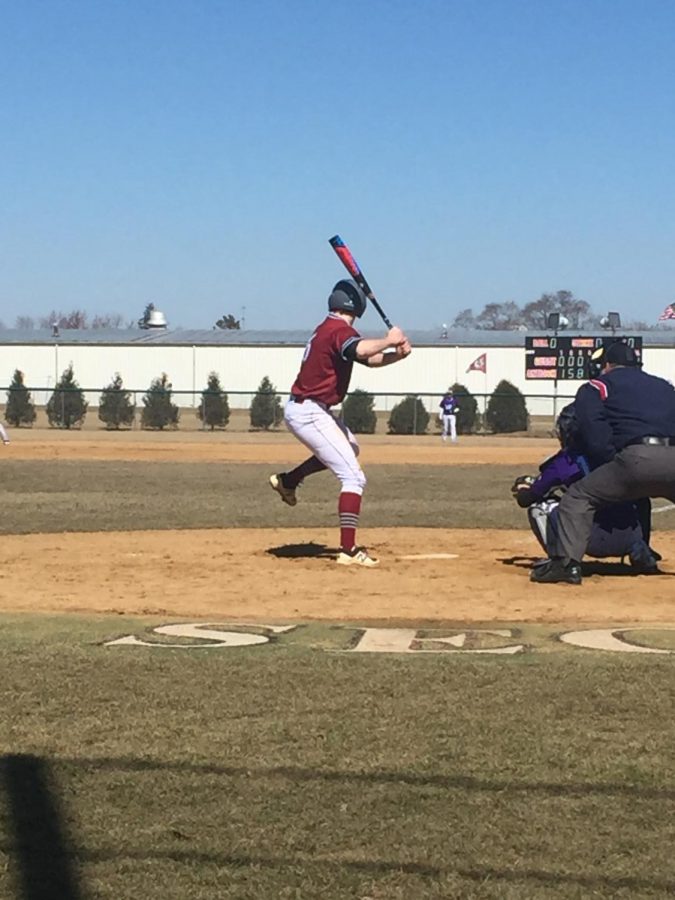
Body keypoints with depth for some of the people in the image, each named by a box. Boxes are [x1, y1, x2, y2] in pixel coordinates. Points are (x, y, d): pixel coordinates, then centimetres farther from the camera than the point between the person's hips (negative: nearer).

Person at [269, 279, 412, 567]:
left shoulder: (326, 329, 14)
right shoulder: (340, 330, -17)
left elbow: (370, 359, 14)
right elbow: (362, 350, -41)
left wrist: (397, 354, -3)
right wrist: (389, 339, -26)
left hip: (302, 409, 10)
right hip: (309, 413, -10)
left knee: (350, 447, 35)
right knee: (354, 478, -12)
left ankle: (288, 480, 37)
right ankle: (348, 551, -17)